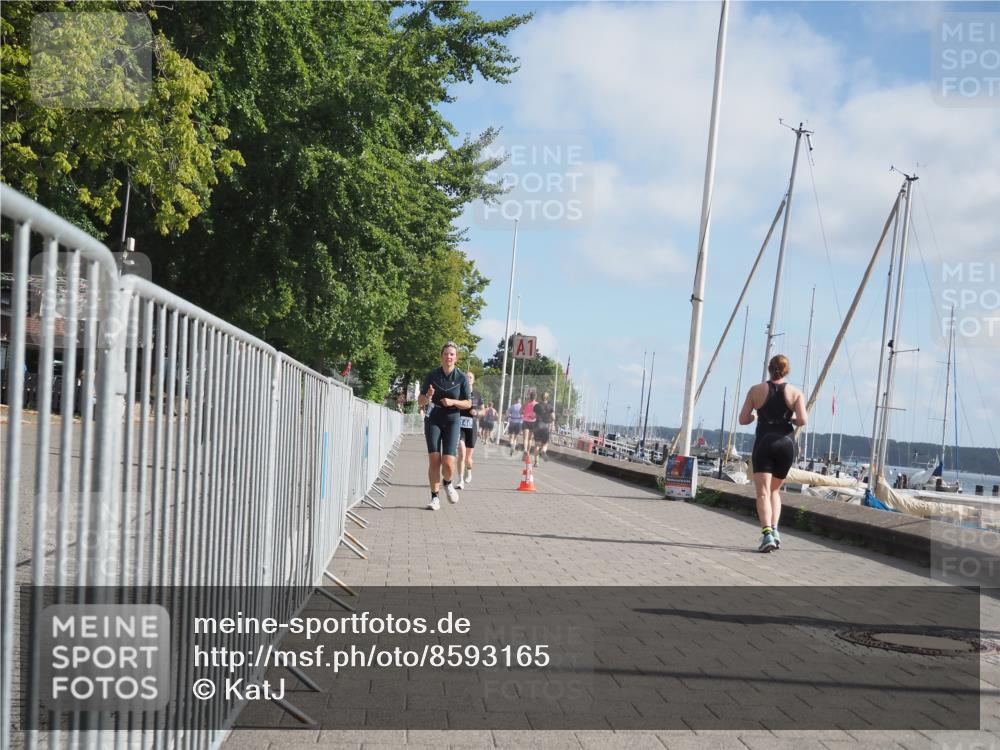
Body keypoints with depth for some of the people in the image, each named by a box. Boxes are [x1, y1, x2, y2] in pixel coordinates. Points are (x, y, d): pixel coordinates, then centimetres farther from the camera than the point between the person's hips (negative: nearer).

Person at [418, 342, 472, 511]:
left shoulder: (461, 377, -1)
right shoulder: (432, 375, -1)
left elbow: (468, 403, 3)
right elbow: (420, 400, 4)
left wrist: (453, 402, -16)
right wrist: (427, 397, -18)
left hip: (452, 421, 0)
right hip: (433, 421, 1)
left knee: (448, 463, -9)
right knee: (434, 460, -7)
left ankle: (447, 483, 24)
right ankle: (434, 498, 4)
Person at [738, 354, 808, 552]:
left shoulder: (756, 390, 2)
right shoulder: (795, 392, 3)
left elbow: (743, 419, 2)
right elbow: (802, 421, -9)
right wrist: (791, 420, 12)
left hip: (764, 443, -2)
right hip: (786, 443, 2)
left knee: (763, 492, -6)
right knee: (774, 490, 19)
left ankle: (767, 533, -24)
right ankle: (774, 529, 6)